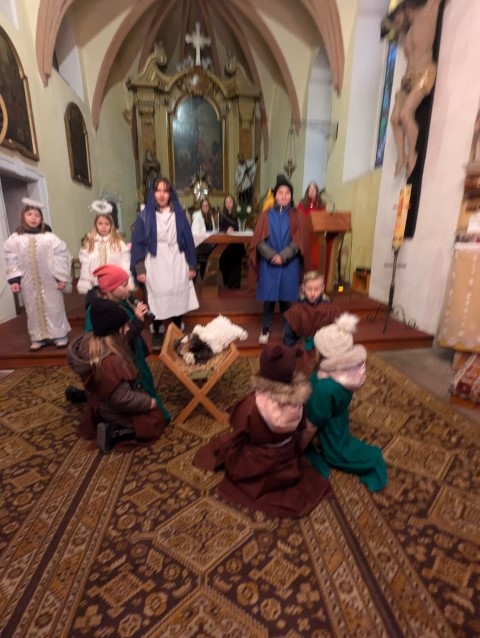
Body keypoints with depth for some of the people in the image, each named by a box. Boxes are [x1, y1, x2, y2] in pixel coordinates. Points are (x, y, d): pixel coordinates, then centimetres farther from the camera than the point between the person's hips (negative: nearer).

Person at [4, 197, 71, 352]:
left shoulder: (50, 238, -6)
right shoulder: (14, 239, 1)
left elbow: (60, 257, -5)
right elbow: (12, 261, 3)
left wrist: (62, 278, -7)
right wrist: (14, 280, -3)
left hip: (50, 282, -2)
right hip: (29, 283, 3)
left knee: (54, 308, 6)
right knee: (34, 310, 11)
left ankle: (60, 335, 18)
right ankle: (39, 337, 24)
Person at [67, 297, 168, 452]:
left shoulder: (91, 340, -12)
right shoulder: (109, 361, -40)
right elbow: (122, 399, -32)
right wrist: (148, 402, -16)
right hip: (114, 410, -9)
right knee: (157, 420, 7)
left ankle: (110, 427, 14)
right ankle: (113, 433, -3)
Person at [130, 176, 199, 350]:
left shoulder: (179, 214, 4)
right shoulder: (144, 216, -1)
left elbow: (188, 240, 6)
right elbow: (138, 244, -1)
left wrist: (192, 265, 3)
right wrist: (139, 269, -7)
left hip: (177, 264, 2)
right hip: (156, 266, -1)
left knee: (178, 300, 9)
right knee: (157, 301, 4)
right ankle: (157, 335, 22)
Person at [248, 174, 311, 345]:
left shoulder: (297, 217, 5)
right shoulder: (266, 215, 5)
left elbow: (299, 241, -3)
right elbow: (259, 240, -2)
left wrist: (283, 256, -15)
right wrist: (272, 256, -16)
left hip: (290, 264, 0)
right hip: (269, 264, 0)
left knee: (286, 298, 6)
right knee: (269, 298, 3)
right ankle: (265, 329, 16)